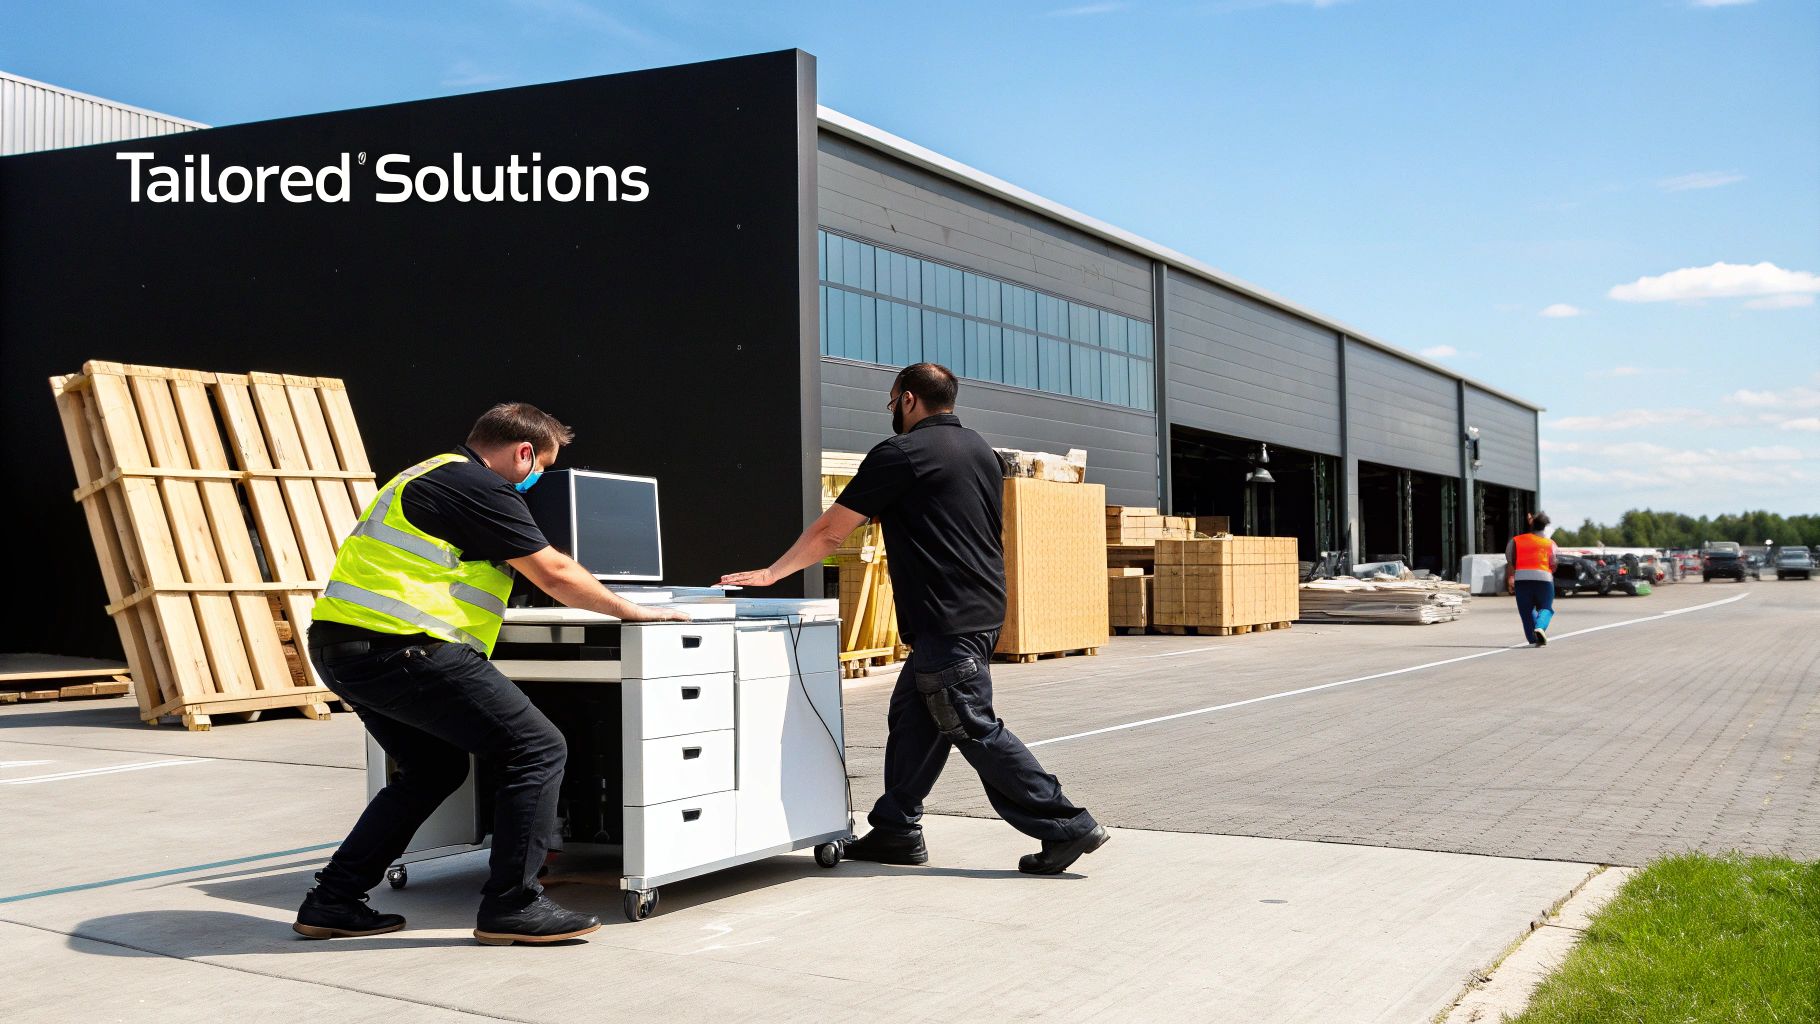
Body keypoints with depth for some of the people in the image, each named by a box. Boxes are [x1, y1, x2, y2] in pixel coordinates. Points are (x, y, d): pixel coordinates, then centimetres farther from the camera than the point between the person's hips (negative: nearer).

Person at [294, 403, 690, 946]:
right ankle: (511, 907, -2)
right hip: (398, 649, -10)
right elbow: (555, 575, -5)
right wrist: (632, 611, 7)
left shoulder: (432, 475, 22)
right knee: (538, 751, -5)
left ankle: (332, 902, 24)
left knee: (434, 768, 25)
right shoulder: (481, 488, -8)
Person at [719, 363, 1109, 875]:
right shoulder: (981, 450, 17)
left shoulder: (901, 453, -9)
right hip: (982, 613, 9)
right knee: (912, 717, 15)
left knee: (976, 730, -6)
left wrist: (772, 573, 7)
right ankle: (896, 829, 20)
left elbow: (830, 531, -5)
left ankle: (1066, 827, -5)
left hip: (946, 622, -9)